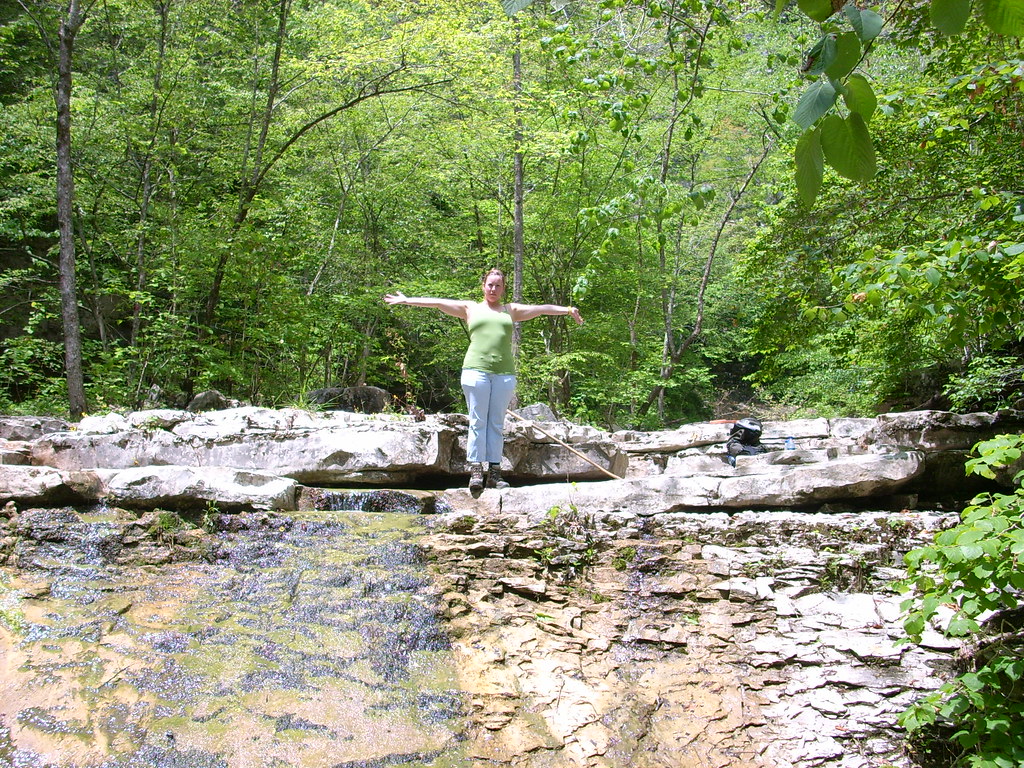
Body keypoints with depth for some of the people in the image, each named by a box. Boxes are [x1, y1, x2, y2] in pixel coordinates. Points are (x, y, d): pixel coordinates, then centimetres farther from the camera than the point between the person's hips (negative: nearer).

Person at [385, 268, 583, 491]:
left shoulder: (511, 310, 21)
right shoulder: (470, 308, 17)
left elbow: (541, 309, 21)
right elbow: (438, 302, 13)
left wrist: (567, 310, 16)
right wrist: (407, 300, 10)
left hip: (504, 373, 2)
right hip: (476, 369, -2)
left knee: (497, 424, 2)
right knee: (477, 422, -4)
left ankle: (494, 472, 3)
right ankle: (476, 471, -4)